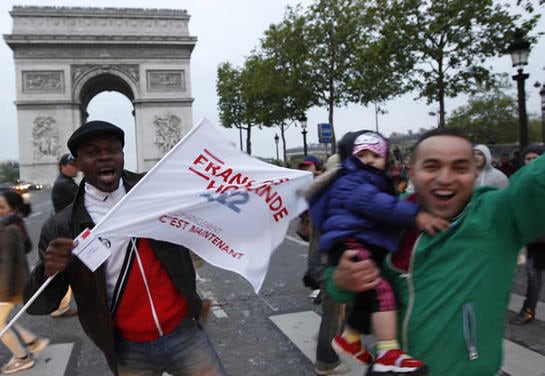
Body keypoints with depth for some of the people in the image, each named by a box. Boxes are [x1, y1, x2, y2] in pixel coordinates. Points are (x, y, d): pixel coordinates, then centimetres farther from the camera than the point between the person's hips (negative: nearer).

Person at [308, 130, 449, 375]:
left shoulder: (379, 182, 28)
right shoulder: (350, 182, -6)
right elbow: (374, 203, -23)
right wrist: (415, 214, -31)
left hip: (369, 245, 11)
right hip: (350, 242, -11)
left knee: (369, 295, 20)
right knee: (381, 290, -25)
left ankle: (348, 338, 40)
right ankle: (388, 356, -26)